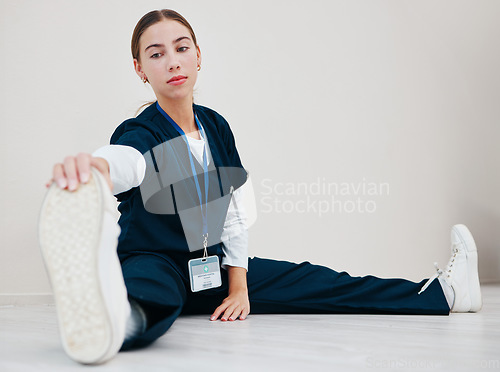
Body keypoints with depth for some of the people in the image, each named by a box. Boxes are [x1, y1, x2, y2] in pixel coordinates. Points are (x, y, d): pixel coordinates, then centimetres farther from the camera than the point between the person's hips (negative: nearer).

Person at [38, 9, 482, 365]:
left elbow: (235, 213, 5)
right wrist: (92, 168, -71)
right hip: (153, 262, -5)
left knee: (313, 282, 4)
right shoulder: (140, 135, -18)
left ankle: (442, 293, 8)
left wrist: (239, 288, 0)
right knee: (149, 293, -43)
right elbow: (122, 160, -45)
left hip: (210, 268, 6)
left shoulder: (216, 127, 2)